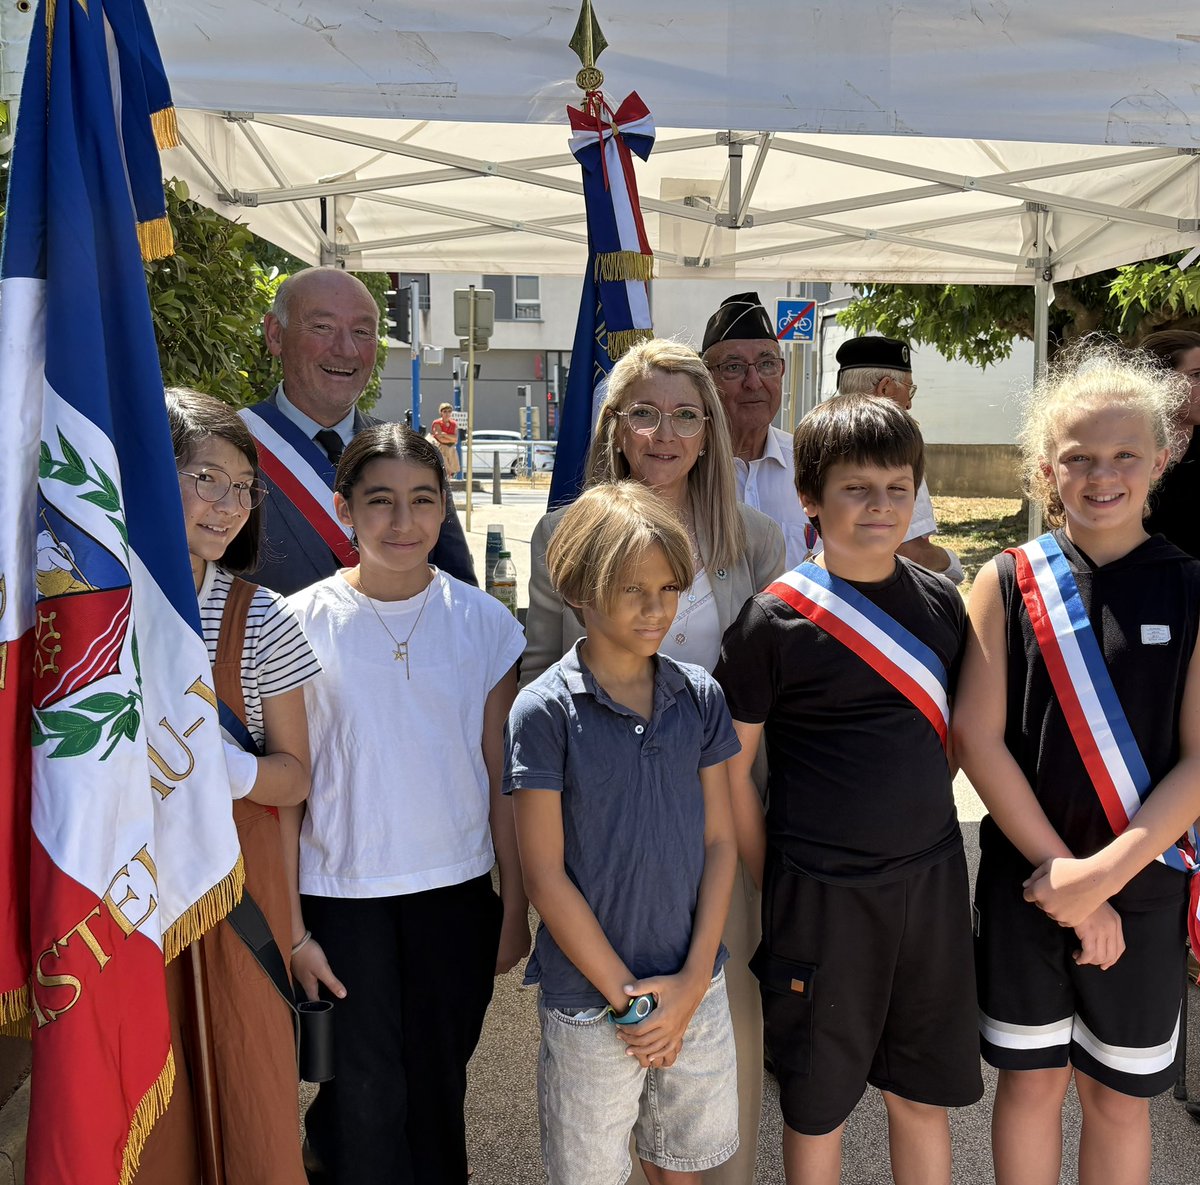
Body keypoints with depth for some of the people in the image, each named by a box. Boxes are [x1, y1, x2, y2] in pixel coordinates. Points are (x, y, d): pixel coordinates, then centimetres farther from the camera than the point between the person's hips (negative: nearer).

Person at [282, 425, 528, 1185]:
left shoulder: (484, 621, -3)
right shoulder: (301, 624, -7)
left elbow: (501, 778, 2)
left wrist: (516, 906, 4)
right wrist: (292, 926, -4)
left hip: (457, 892, 2)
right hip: (341, 897, -1)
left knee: (439, 1089, 16)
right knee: (364, 1099, 8)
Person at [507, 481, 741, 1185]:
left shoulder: (700, 697, -2)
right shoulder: (545, 711, -13)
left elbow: (720, 841, 1)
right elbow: (545, 873, -11)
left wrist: (691, 982, -5)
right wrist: (626, 994, -10)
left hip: (695, 989, 4)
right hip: (591, 999, -3)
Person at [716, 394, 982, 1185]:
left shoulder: (941, 603, 1)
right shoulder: (777, 619, -13)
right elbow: (732, 767, -8)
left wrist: (918, 817, 9)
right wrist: (770, 887, -4)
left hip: (932, 877, 4)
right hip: (821, 893, -4)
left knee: (925, 1094, 19)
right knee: (818, 1106, 13)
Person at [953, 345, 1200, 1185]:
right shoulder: (1007, 581, -5)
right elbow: (977, 738, -9)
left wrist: (1105, 873, -17)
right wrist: (1059, 869, -12)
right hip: (1024, 881, 0)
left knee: (1119, 1094, 17)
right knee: (1030, 1079, 16)